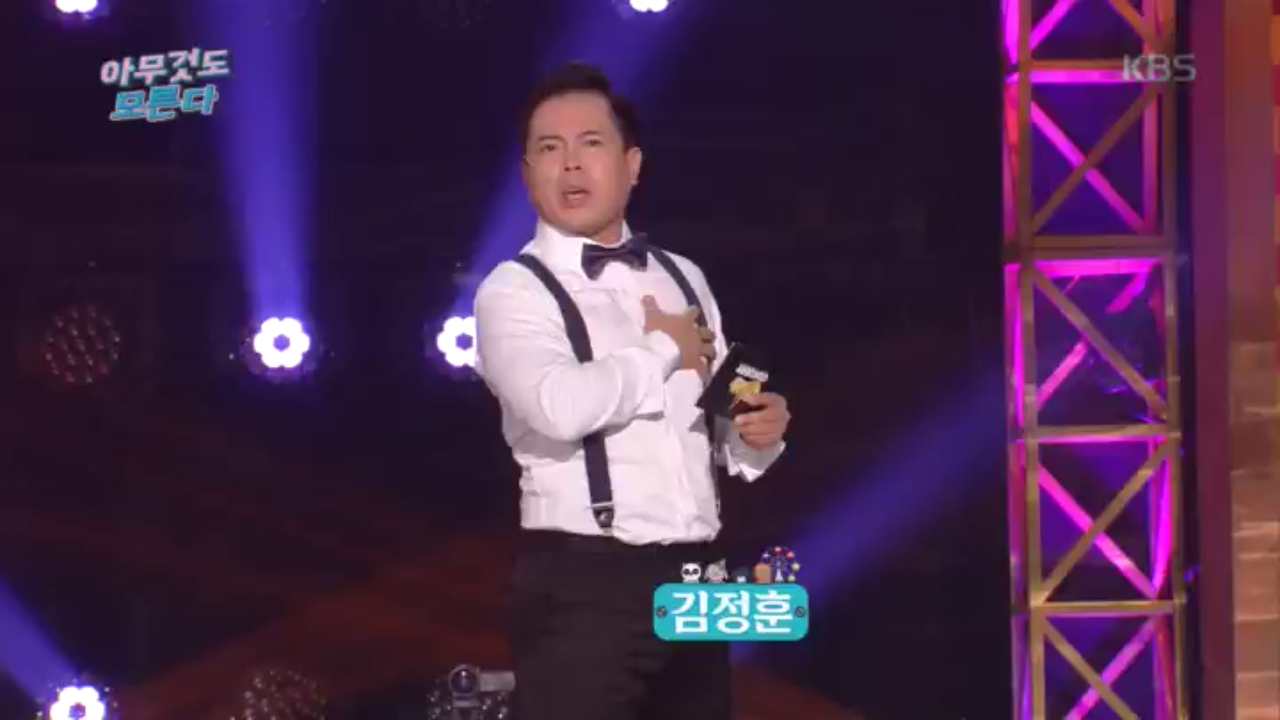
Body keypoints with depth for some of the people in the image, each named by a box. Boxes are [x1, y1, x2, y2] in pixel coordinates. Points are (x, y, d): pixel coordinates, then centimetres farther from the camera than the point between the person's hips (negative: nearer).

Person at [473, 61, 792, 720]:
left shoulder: (682, 279, 15)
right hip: (581, 585, -6)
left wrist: (756, 433, -1)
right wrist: (663, 351, -9)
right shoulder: (514, 290, -5)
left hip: (693, 580, 6)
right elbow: (560, 406, -25)